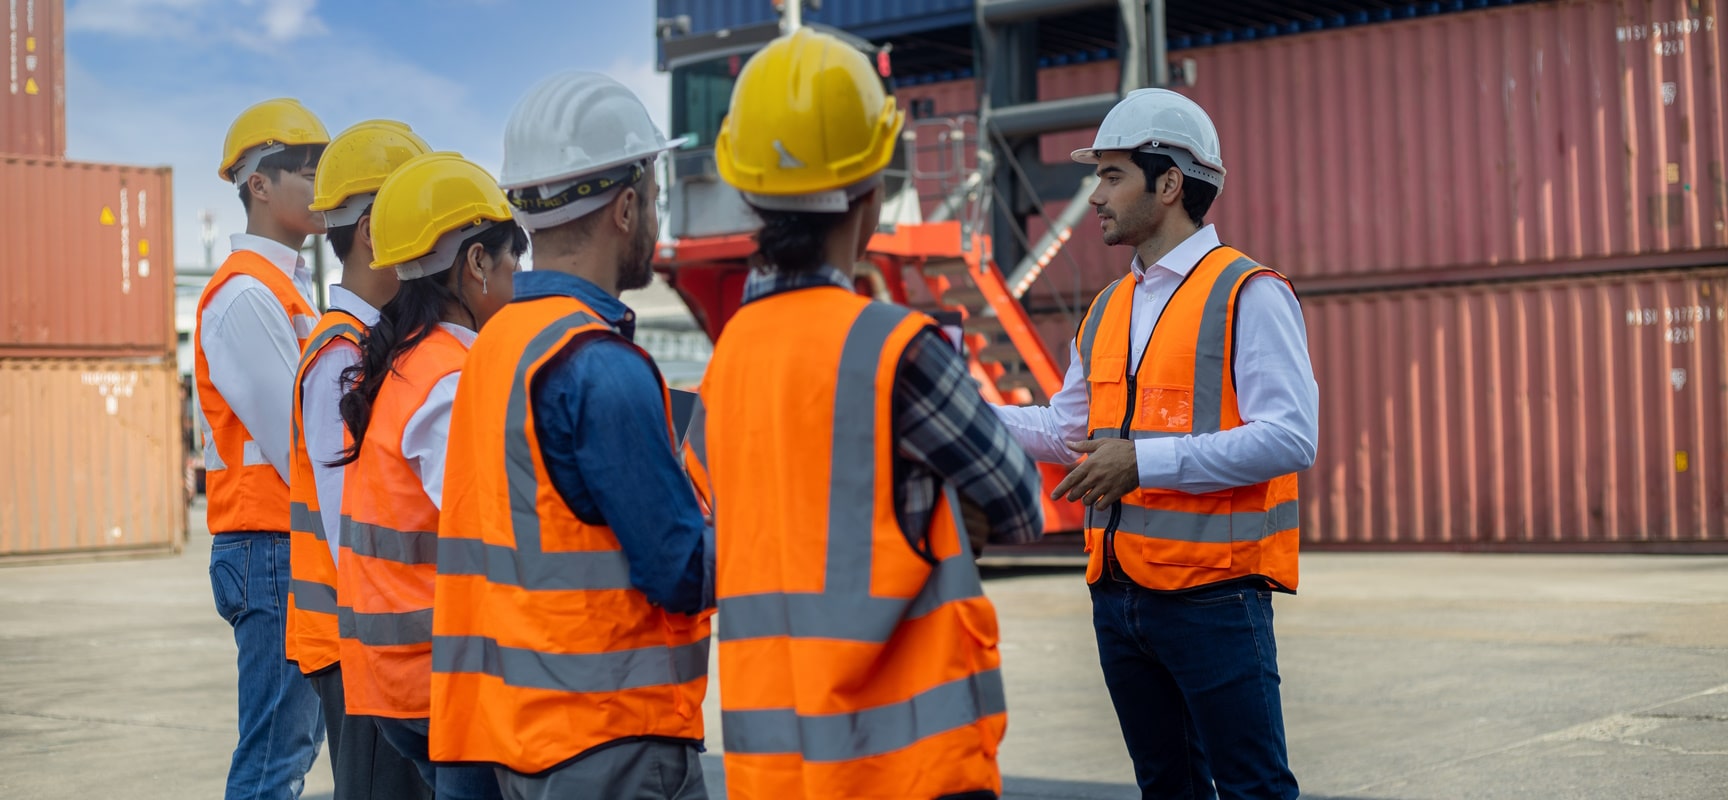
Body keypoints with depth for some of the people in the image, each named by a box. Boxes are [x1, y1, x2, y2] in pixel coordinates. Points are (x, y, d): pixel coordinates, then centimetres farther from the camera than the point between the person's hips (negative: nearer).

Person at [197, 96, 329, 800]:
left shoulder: (288, 289, 19)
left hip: (305, 547, 10)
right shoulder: (245, 295, -12)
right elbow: (297, 439, -16)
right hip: (270, 548, -10)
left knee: (297, 742, 14)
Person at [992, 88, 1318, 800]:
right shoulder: (1107, 311, 15)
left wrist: (1147, 459, -22)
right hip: (1118, 597, 7)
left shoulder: (1248, 295, -9)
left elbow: (1290, 438, -18)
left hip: (1213, 598, -7)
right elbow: (1067, 429, 25)